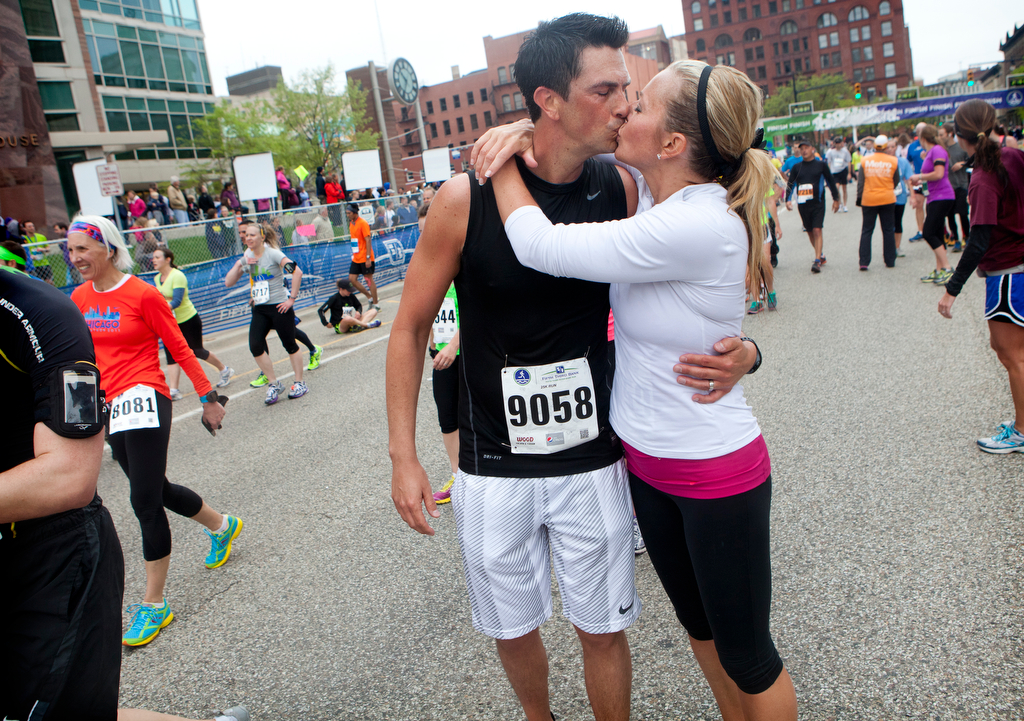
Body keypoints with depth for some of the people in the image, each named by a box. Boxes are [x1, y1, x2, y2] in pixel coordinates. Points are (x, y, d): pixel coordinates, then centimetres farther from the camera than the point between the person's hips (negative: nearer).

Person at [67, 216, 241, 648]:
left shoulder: (143, 294, -9)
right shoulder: (79, 298, 9)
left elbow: (179, 348, -4)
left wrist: (208, 396, -2)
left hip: (143, 400, -7)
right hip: (110, 408, 7)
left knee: (145, 502, -8)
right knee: (157, 491, 17)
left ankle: (153, 606, 3)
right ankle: (221, 525, 44)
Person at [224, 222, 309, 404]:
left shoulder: (273, 253, -9)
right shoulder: (247, 258, 9)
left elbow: (297, 271, -19)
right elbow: (228, 282, 7)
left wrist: (292, 298, -18)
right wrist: (240, 264, -6)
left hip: (279, 307, -5)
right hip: (260, 309, 6)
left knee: (289, 344, 2)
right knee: (255, 346, -8)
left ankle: (299, 383, 18)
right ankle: (274, 384, 7)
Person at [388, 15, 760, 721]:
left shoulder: (623, 190, -7)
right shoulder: (466, 198, -15)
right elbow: (411, 327, -5)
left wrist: (739, 351, -16)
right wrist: (404, 458, -7)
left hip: (592, 460, 1)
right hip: (493, 469, 0)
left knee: (603, 629, 13)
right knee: (512, 629, 19)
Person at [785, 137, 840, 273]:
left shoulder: (821, 165, 3)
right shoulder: (796, 168, 8)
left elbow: (830, 182, 9)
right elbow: (790, 184, 7)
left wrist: (836, 199, 10)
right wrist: (788, 200, -8)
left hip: (818, 203, -3)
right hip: (803, 205, 3)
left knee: (817, 230, -14)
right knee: (810, 232, 10)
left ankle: (817, 261, -17)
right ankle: (821, 256, 28)